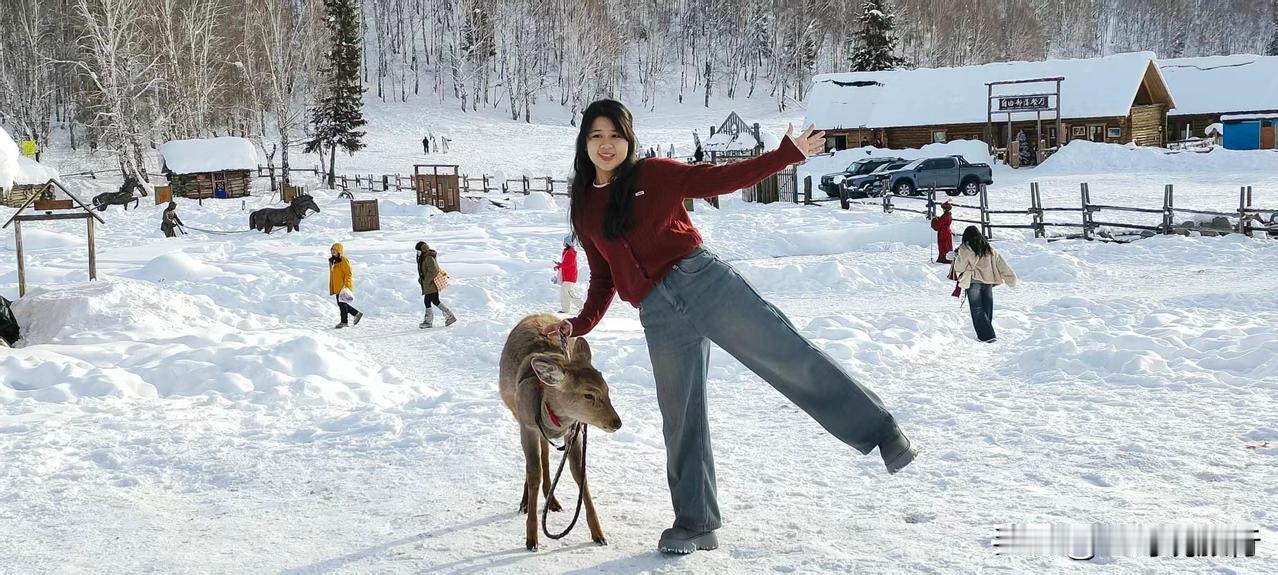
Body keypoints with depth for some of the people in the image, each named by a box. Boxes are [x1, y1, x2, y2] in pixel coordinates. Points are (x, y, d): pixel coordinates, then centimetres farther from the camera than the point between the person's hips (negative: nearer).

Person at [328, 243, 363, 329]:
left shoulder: (343, 260, -11)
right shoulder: (333, 261, 16)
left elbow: (348, 273, -16)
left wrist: (346, 285, -23)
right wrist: (331, 288, 21)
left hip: (344, 287, -9)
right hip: (337, 287, 9)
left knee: (342, 304, -4)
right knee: (340, 304, 10)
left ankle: (344, 322, 4)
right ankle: (357, 313, 20)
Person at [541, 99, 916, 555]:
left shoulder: (654, 174, 5)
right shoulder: (585, 210, 16)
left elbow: (723, 179, 3)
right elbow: (604, 279, 22)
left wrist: (788, 154, -2)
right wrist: (578, 325, 9)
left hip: (702, 279, -3)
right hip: (659, 317, 3)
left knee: (786, 353, -14)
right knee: (681, 419, 6)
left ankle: (878, 432, -8)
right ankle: (694, 525, 16)